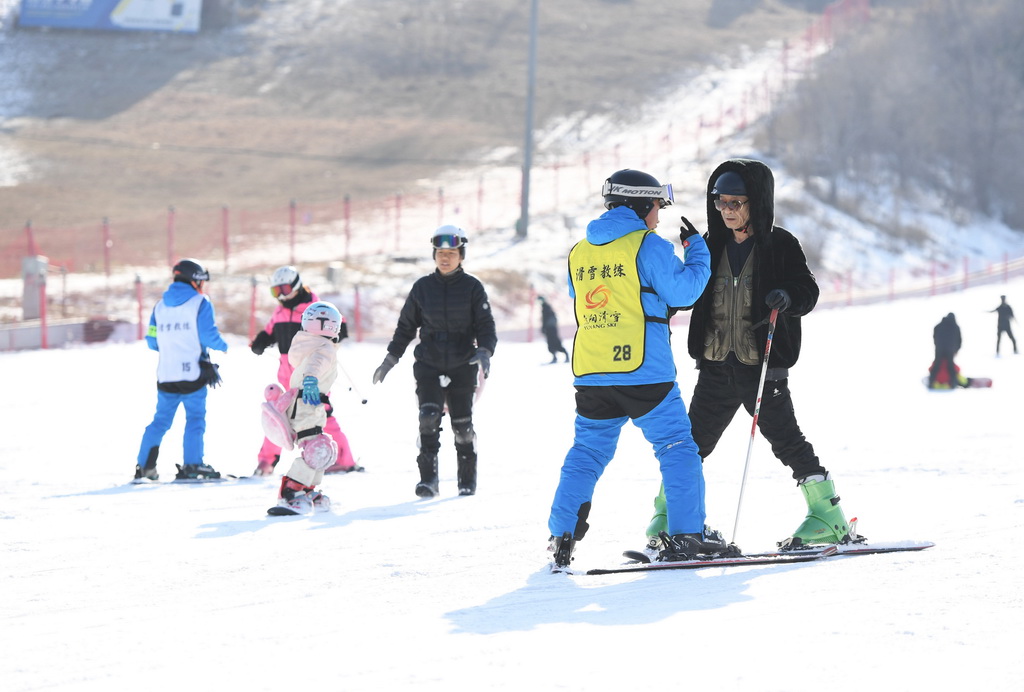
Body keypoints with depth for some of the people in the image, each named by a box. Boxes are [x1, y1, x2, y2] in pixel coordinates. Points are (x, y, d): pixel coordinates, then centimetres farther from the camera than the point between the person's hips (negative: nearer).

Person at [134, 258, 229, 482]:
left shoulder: (160, 306, 12)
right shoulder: (200, 303, -5)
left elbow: (152, 341, 12)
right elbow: (208, 335, -11)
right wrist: (223, 346, 9)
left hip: (166, 375, 5)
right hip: (193, 372, -5)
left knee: (161, 420, 11)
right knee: (195, 418, 2)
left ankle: (144, 465, 7)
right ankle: (191, 465, -5)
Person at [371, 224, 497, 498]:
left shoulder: (472, 287, 0)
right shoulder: (423, 287, 6)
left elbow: (486, 325, -1)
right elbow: (406, 326, 14)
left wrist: (484, 351, -19)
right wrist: (391, 358, 10)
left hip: (462, 367, -1)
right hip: (428, 365, 1)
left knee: (462, 424, 2)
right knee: (428, 418, -17)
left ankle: (468, 480, 18)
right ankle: (428, 478, -16)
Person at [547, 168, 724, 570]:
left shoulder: (579, 253, 13)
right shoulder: (648, 246, -7)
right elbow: (682, 291, -7)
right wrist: (697, 251, 8)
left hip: (591, 372, 5)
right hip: (643, 370, -5)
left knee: (588, 451, 13)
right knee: (676, 447, 4)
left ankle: (562, 536, 6)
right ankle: (686, 534, 0)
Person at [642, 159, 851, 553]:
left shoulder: (780, 245, -3)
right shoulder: (712, 245, 11)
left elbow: (807, 291, -7)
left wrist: (787, 297, -28)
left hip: (763, 365, -5)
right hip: (717, 363, 5)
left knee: (785, 439, -5)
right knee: (694, 440, 8)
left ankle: (827, 515, 5)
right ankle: (667, 516, 19)